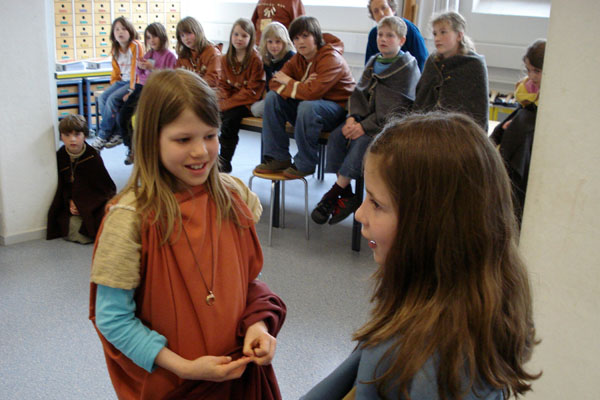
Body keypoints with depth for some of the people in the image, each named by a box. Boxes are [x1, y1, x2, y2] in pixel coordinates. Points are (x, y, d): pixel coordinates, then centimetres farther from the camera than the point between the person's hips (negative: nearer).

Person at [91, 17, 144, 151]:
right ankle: (117, 133, -10)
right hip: (121, 81, 8)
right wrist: (113, 85, 6)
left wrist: (131, 90, -19)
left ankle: (103, 136, -11)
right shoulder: (115, 49, 13)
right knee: (102, 98, -12)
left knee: (112, 99, -23)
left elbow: (136, 69, -15)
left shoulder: (136, 45, -11)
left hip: (134, 82, -8)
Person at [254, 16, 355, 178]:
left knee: (308, 106, -37)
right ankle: (278, 158, -6)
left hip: (337, 109, -7)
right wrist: (299, 86, -23)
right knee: (272, 97, -9)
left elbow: (312, 92, -32)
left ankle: (305, 165, -20)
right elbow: (274, 83, -5)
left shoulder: (332, 59, -20)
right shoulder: (298, 58, 3)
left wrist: (288, 82, -15)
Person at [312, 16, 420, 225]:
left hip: (390, 124, -6)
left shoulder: (408, 68, -8)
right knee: (336, 136, -17)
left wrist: (365, 126, -21)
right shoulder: (373, 62, 14)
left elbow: (398, 108, -15)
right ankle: (346, 195, -14)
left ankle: (333, 194, -21)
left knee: (362, 142, -31)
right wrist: (352, 117, -9)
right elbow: (359, 92, 12)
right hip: (365, 117, 7)